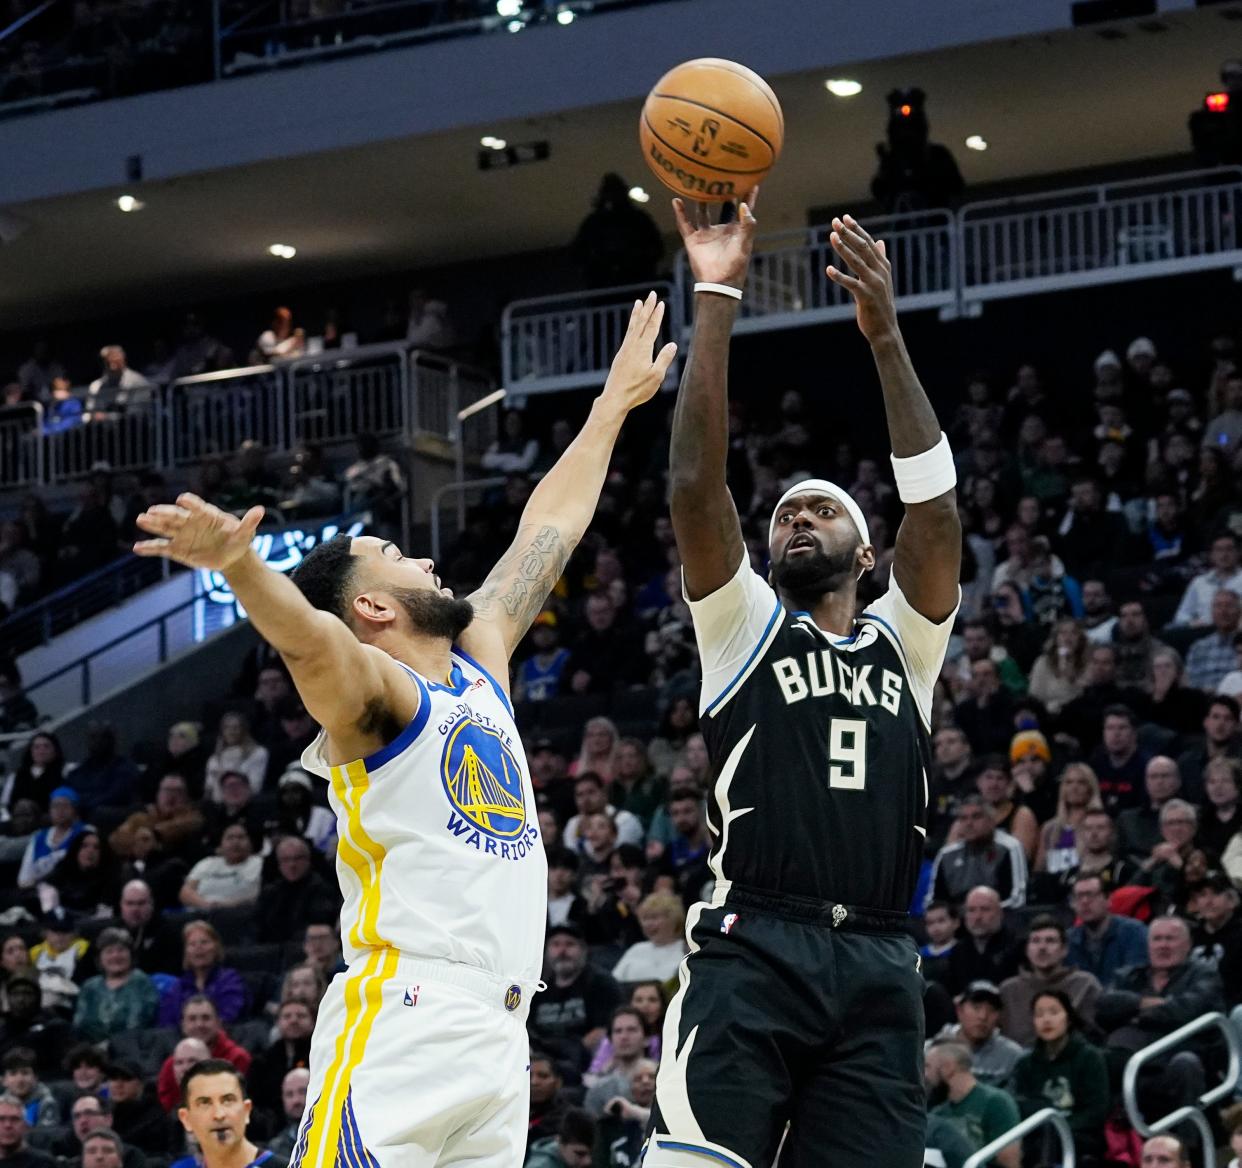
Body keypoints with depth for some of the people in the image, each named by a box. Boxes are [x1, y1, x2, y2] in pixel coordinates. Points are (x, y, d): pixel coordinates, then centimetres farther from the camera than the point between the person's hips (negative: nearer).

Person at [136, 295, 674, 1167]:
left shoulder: (480, 663, 22)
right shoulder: (373, 691, -2)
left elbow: (548, 531, 32)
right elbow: (307, 636, -24)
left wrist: (614, 404, 41)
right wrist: (240, 564, -45)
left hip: (500, 1035, 8)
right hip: (401, 1026, -8)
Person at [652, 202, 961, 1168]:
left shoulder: (906, 642, 19)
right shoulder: (744, 625, 14)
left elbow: (934, 504, 5)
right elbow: (696, 482, 1)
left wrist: (886, 337, -2)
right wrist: (716, 300, -3)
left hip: (877, 967, 3)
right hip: (752, 948, -3)